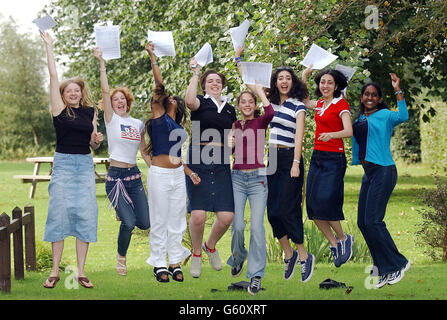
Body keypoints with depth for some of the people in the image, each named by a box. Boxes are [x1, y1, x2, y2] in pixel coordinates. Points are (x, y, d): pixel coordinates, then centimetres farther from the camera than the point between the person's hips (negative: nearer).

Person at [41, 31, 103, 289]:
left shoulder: (90, 112, 10)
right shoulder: (60, 110, 1)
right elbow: (54, 77, -4)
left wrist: (97, 139, -6)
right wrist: (49, 46, -3)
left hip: (85, 165, 3)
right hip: (63, 163, -3)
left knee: (85, 215, -1)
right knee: (59, 214, -4)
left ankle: (81, 271, 3)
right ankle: (55, 271, 1)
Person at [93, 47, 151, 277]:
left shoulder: (138, 124, 12)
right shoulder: (111, 119, 0)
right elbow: (105, 90, -10)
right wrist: (101, 62, -13)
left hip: (134, 176, 4)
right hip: (115, 176, -4)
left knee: (145, 223, -3)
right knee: (128, 222, -17)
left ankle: (127, 213, 33)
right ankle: (121, 257, 10)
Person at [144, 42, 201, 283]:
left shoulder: (178, 127, 15)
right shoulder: (159, 117, -1)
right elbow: (159, 86, -11)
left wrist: (190, 173, 16)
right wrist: (152, 57, -15)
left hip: (178, 176, 6)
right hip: (159, 175, -6)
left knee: (177, 220, 8)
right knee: (159, 220, -1)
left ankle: (175, 262, 14)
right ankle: (159, 264, 5)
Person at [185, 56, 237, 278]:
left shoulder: (230, 109, 18)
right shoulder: (201, 102, 2)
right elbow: (189, 101, -23)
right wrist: (195, 73, -15)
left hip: (221, 164, 4)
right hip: (199, 160, -4)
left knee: (226, 216, -4)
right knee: (198, 215, -15)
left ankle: (211, 246, 27)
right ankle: (196, 254, 12)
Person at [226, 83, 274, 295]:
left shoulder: (260, 122, 1)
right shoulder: (234, 125, 12)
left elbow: (270, 113, -23)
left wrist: (260, 91, -11)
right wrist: (228, 144, -3)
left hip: (257, 178, -3)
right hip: (237, 178, 3)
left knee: (257, 226, -11)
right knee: (237, 226, -4)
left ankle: (256, 275, -5)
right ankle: (238, 258, 27)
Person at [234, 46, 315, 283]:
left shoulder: (298, 106, -4)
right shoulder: (271, 102, 12)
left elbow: (298, 136, -11)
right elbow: (249, 82, 19)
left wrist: (296, 164, -19)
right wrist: (238, 58, 18)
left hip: (290, 159, -6)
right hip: (273, 159, 6)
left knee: (286, 209, -10)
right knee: (272, 210, 4)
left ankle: (304, 255, 2)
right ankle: (288, 255, 14)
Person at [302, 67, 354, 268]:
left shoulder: (341, 104, -7)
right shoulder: (320, 104, 13)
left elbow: (348, 131, -20)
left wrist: (331, 134, -39)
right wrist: (304, 77, 27)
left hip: (334, 159, -7)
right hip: (317, 157, 7)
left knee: (324, 203, -15)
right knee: (312, 206, 1)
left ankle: (343, 238, 8)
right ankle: (334, 244, 13)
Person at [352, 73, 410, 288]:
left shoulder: (384, 115, -6)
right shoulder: (359, 119, 14)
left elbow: (403, 117, -26)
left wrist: (398, 91, -30)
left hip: (383, 171, -8)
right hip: (368, 172, 8)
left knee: (373, 221, -13)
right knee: (363, 222, 7)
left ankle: (398, 264, -1)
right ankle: (384, 270, 15)